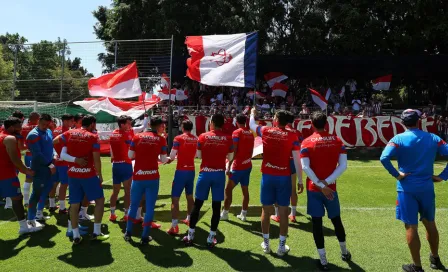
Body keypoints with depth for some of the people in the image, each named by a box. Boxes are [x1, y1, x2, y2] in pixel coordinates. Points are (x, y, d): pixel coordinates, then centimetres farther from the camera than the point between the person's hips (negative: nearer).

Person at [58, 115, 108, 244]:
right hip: (88, 174, -5)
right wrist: (100, 175, -1)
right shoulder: (93, 137, -9)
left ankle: (76, 235, 15)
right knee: (100, 200, 9)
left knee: (74, 204, 10)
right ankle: (96, 233, 9)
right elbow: (96, 159, -12)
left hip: (73, 174, 5)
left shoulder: (69, 133, 3)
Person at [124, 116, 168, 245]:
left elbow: (130, 155, 4)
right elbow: (163, 159, -2)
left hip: (138, 176, 2)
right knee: (150, 207, 7)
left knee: (134, 204, 17)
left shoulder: (137, 137, 2)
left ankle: (128, 233, 26)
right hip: (153, 177, -2)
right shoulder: (161, 139, -3)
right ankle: (145, 237, 11)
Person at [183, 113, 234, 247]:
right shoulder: (228, 138, -2)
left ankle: (190, 235, 18)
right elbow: (230, 158, 5)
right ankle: (211, 238, 12)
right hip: (220, 174, 0)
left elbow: (199, 156, 4)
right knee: (216, 206, 7)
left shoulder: (203, 136, -3)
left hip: (205, 173, 0)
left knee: (197, 205, 10)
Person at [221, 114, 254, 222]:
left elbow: (233, 151, -16)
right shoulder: (251, 133, 9)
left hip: (238, 166, -7)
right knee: (245, 190, 10)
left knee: (228, 189, 3)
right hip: (248, 166, 7)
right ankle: (243, 214, 15)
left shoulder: (236, 133, -12)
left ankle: (225, 214, 7)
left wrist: (228, 167, -14)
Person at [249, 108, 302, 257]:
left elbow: (252, 125, 20)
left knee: (266, 210, 12)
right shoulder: (292, 136, -4)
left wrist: (252, 113, 41)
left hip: (267, 176, 1)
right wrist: (300, 179, 1)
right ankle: (282, 246, 16)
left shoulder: (265, 131, 0)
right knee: (283, 211, 7)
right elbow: (296, 159, -6)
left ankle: (266, 244, 24)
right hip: (284, 177, -1)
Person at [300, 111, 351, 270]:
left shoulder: (307, 142, -8)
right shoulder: (337, 140, 0)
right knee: (336, 219, 20)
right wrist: (327, 182, -9)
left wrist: (320, 185, -12)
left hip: (314, 188, -3)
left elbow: (305, 167, -16)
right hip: (331, 188, 3)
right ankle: (344, 252, 38)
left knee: (317, 222, 5)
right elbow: (343, 165, -6)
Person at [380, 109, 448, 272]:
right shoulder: (433, 138, 3)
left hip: (407, 188, -4)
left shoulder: (398, 139, -9)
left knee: (411, 227, 5)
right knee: (430, 223, 22)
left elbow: (384, 158, -25)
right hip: (427, 188, 4)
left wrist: (396, 174, -13)